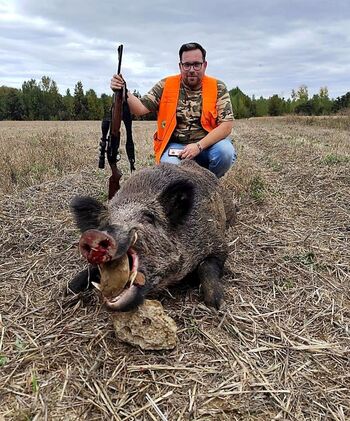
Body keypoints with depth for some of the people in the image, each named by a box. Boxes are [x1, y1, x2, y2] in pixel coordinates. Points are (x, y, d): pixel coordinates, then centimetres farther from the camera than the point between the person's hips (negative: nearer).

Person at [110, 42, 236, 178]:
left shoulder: (218, 88, 0)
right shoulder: (165, 85, 4)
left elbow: (227, 125, -8)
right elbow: (141, 108, -2)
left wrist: (199, 146, -20)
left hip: (209, 142, 1)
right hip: (175, 145, -1)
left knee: (225, 152, -31)